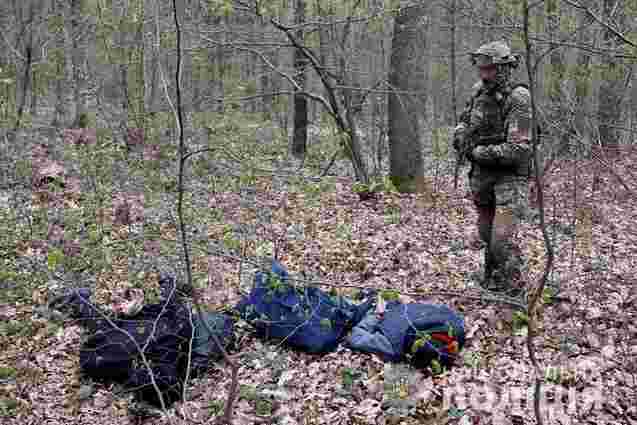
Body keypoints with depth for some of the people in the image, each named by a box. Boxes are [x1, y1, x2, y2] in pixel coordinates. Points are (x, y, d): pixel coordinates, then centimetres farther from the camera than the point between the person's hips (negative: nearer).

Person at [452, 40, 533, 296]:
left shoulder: (517, 101, -18)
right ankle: (491, 284, 37)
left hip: (510, 177, -7)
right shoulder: (480, 92, 5)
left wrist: (478, 152, -19)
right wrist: (461, 135, -1)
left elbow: (518, 150, -24)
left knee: (504, 239, -16)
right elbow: (464, 121, 23)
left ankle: (513, 294, -6)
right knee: (487, 234, 19)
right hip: (482, 175, 7)